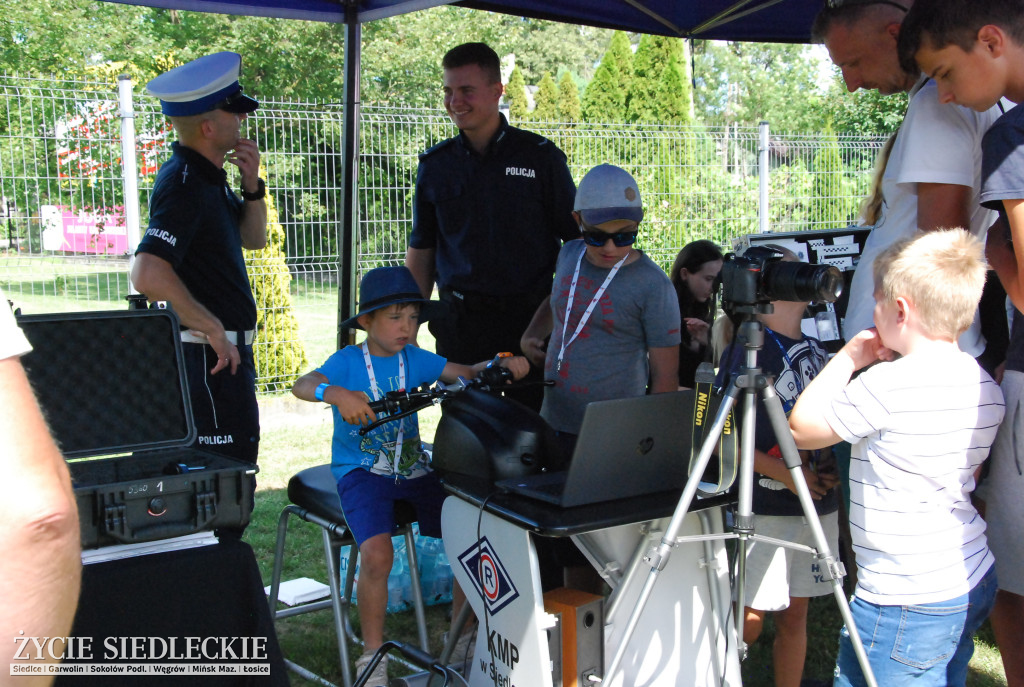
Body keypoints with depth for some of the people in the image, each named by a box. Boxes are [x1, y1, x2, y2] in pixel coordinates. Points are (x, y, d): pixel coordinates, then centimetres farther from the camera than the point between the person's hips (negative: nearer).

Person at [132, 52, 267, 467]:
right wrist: (213, 329, -22)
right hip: (210, 355, -10)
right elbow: (149, 275, -30)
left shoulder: (208, 176, 11)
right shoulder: (184, 185, -19)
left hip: (224, 350, 10)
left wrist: (253, 186, 3)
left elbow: (253, 239, 21)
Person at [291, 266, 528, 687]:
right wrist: (337, 394, -43)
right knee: (377, 553, -28)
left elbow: (466, 373, 5)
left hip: (413, 469, 4)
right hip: (362, 471, -4)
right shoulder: (348, 362, -3)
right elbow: (302, 385, -21)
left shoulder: (415, 360, 11)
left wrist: (501, 364, -16)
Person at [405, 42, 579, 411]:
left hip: (529, 316, -2)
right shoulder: (435, 164, 9)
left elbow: (577, 237, 2)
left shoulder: (540, 156, 1)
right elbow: (421, 249, 13)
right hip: (458, 322, 2)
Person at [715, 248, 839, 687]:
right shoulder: (746, 350, -8)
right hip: (765, 506, -6)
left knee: (795, 615, 12)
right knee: (748, 622, -2)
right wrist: (786, 473, -17)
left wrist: (831, 467, 2)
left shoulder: (817, 351, 12)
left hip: (818, 504, 6)